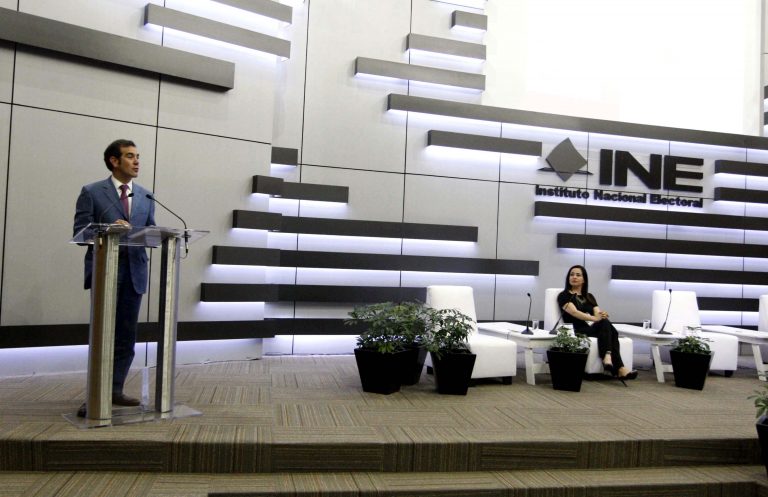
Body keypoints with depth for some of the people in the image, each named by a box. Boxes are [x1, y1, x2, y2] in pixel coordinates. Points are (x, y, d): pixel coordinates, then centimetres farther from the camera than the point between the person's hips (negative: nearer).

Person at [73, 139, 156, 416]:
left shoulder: (146, 197, 14)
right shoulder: (92, 192, 1)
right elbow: (80, 232, -5)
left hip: (134, 272, 4)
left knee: (126, 336, 8)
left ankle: (115, 390, 18)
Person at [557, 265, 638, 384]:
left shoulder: (589, 296, 23)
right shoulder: (564, 296, 6)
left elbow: (597, 313, 6)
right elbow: (574, 312, -12)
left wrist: (602, 315, -21)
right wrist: (594, 318, -26)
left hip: (593, 329, 5)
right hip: (576, 330, -5)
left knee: (605, 323, -31)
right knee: (605, 324, -32)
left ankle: (608, 359, -45)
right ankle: (619, 369, -41)